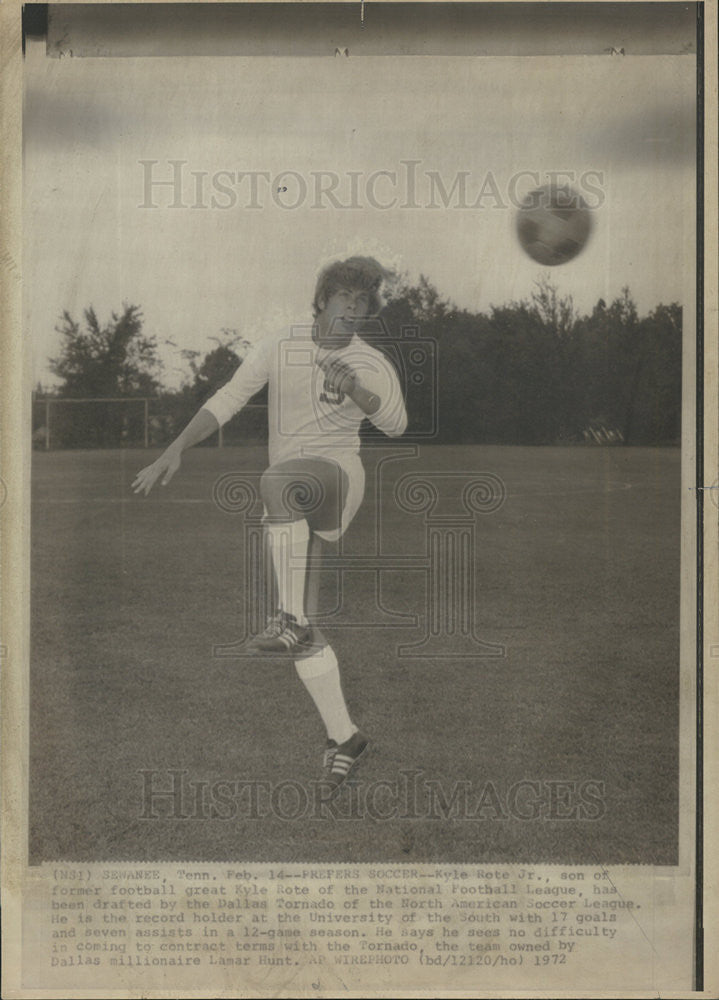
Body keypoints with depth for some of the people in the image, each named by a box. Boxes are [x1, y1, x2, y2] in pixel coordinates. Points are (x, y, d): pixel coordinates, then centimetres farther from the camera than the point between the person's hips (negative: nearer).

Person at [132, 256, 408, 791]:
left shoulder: (373, 364, 5)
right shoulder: (279, 348, 7)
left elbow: (396, 425, -8)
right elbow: (225, 401, 5)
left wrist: (357, 391, -26)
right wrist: (175, 450, -5)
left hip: (337, 477, -3)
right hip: (290, 506, 3)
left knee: (277, 481, -39)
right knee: (302, 631, -2)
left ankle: (290, 618, -37)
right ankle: (343, 737, 10)